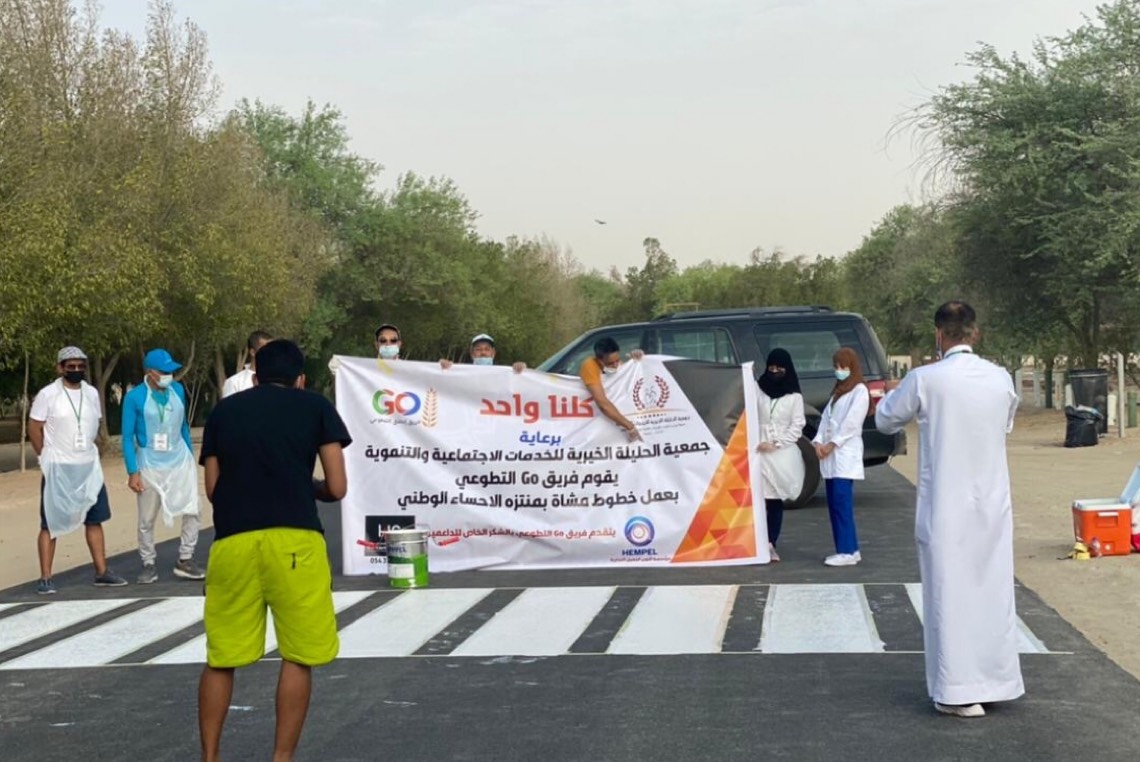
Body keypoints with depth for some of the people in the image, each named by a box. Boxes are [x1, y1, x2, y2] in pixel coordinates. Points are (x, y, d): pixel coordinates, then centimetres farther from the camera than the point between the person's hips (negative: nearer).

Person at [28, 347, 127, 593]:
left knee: (95, 520, 9)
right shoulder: (48, 395, -9)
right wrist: (48, 457, -3)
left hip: (89, 467, 5)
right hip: (58, 469, -5)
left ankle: (102, 572, 17)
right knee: (50, 523, -1)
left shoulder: (92, 393, 6)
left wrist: (86, 451, 9)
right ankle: (45, 578, 3)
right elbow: (34, 428, -6)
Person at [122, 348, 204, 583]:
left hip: (180, 459, 3)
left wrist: (190, 456, 16)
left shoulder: (178, 390, 2)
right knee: (146, 519, 5)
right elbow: (127, 436, -8)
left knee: (191, 510, -2)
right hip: (150, 464, -3)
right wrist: (132, 472, -12)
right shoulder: (135, 397, -11)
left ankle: (185, 561, 9)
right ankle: (148, 565, 18)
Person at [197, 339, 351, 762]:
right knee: (298, 657, 7)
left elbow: (212, 488, 17)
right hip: (294, 540, -3)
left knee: (221, 659, 14)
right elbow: (337, 487, 6)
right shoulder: (316, 406, 10)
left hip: (232, 541, 3)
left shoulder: (224, 410, 17)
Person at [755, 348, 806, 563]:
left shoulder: (794, 397, 4)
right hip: (760, 453, 0)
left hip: (783, 455, 0)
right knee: (760, 499, -10)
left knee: (776, 501, 2)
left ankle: (771, 545, 5)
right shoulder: (759, 392, 7)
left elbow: (797, 428, 0)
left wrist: (776, 444, -9)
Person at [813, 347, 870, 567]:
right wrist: (819, 441, -2)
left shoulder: (859, 391, -3)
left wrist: (832, 444, -12)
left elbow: (851, 422, -11)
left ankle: (848, 551, -13)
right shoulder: (838, 391, 22)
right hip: (830, 455, 8)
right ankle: (847, 549, 8)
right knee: (834, 503, 5)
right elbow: (826, 416, 13)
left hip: (845, 454, -8)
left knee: (842, 502, -13)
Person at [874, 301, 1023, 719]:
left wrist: (895, 391, 25)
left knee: (950, 593, 2)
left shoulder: (925, 380, -12)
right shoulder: (1001, 379, 0)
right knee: (994, 589, 13)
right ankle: (997, 681, 22)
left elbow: (885, 420, 5)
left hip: (946, 508, -4)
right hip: (993, 504, 4)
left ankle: (959, 692, 4)